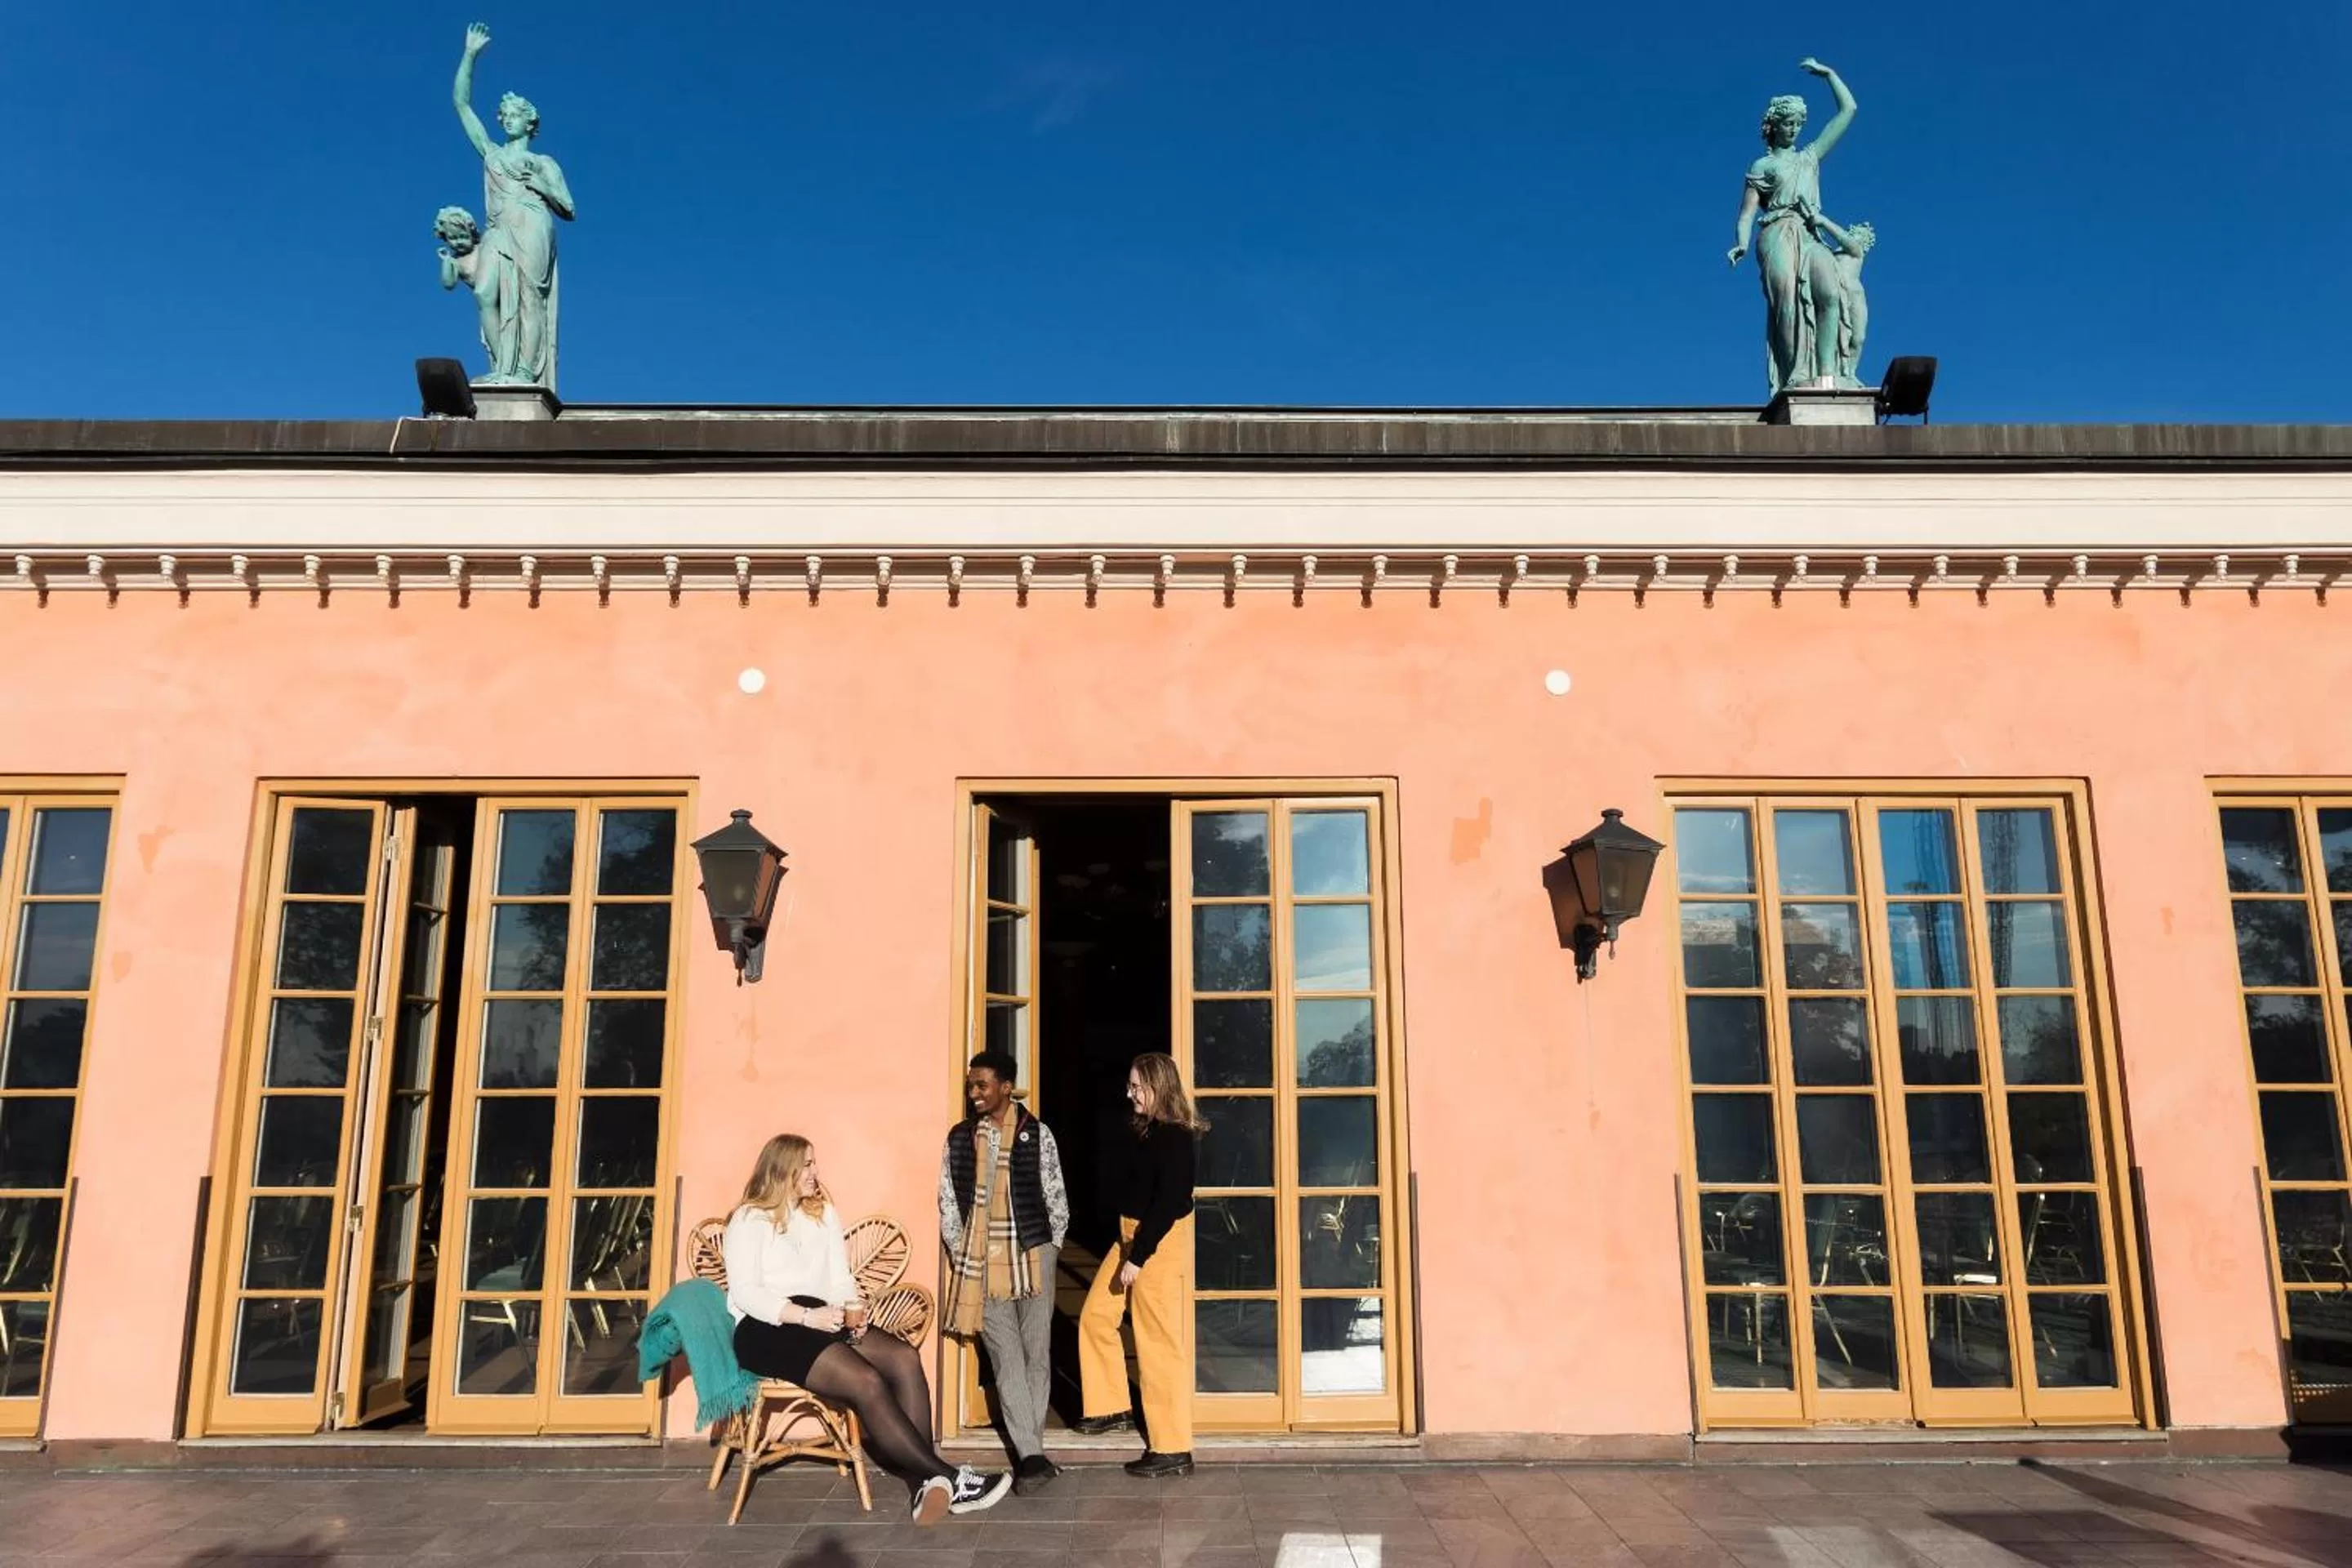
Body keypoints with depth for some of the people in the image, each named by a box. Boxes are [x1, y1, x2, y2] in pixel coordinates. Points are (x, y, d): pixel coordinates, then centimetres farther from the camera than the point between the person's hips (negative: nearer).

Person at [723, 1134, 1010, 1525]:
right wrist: (806, 1316, -21)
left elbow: (841, 1278, 16)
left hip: (821, 1321, 7)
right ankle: (948, 1478, -28)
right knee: (866, 1380, -30)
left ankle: (924, 1484, -32)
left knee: (904, 1358, -23)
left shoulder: (824, 1213, 22)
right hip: (767, 1330, -6)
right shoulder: (749, 1221, 2)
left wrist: (852, 1310, -6)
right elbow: (745, 1293, -10)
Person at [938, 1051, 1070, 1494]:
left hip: (1032, 1255, -1)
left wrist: (1051, 1247, -1)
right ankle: (1032, 1455, -3)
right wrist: (959, 1252, 3)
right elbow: (948, 1199, 8)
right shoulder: (960, 1137, 5)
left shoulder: (1037, 1134, -2)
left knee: (1036, 1355, 4)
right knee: (1006, 1359, -2)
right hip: (983, 1259, 2)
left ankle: (1028, 1449, 15)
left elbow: (1056, 1196, 2)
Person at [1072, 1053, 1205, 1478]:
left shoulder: (1174, 1139, -18)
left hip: (1160, 1245, -10)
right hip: (1131, 1238, 10)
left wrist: (1138, 1258, -21)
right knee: (1095, 1316, 17)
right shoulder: (1147, 1133, 9)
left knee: (1160, 1343, -4)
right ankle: (1111, 1408, 31)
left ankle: (1173, 1450, 4)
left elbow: (1167, 1204, -22)